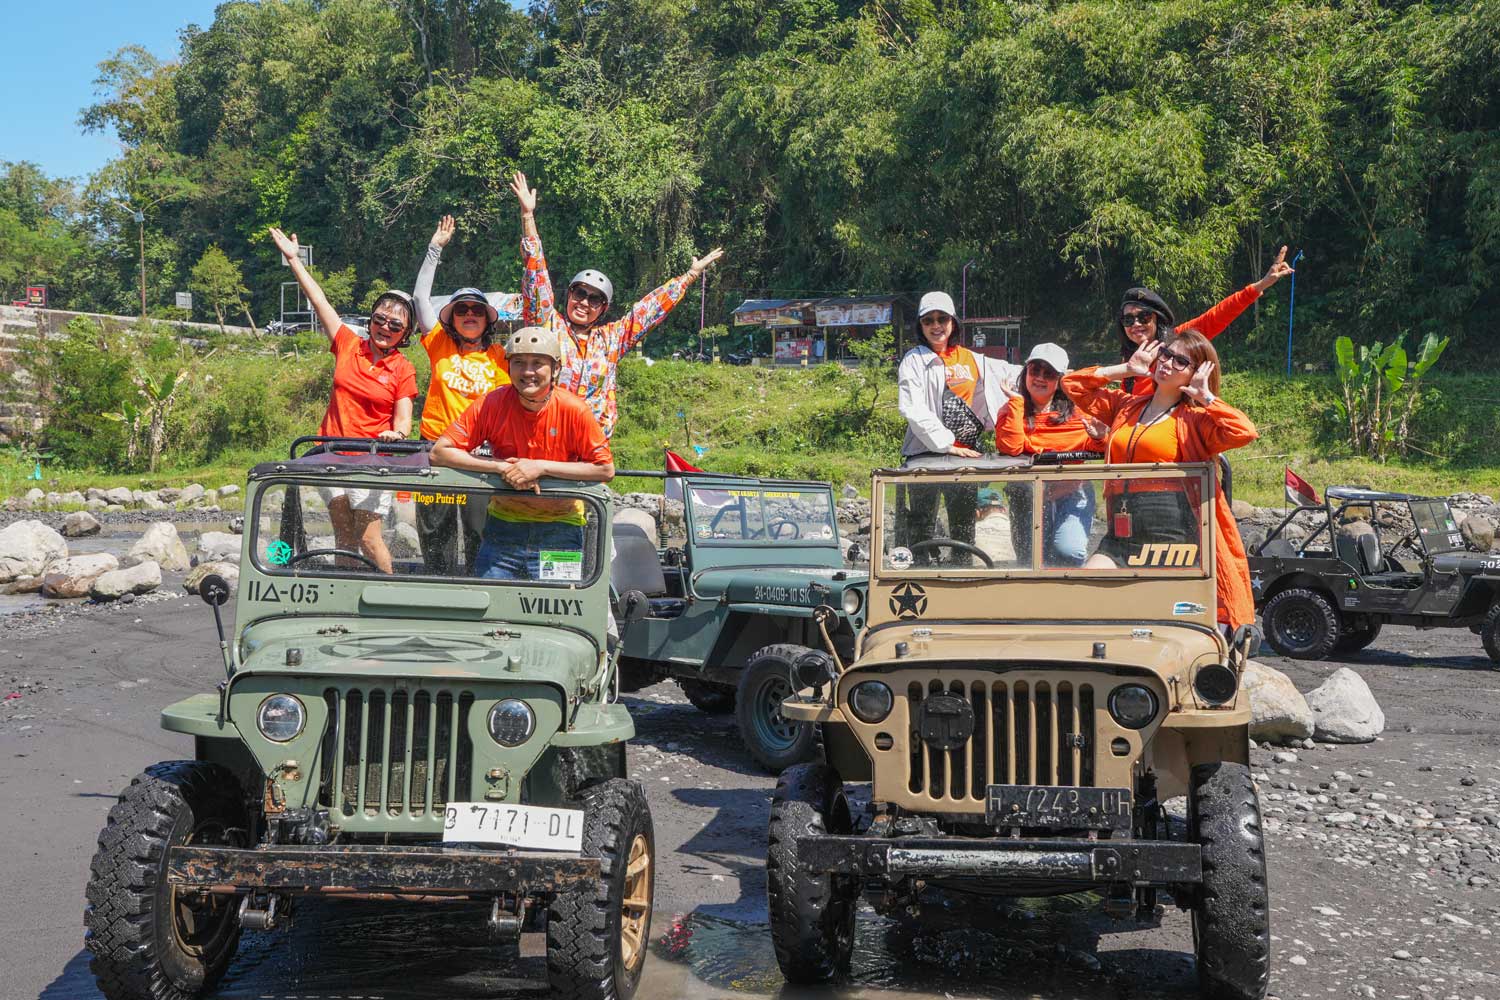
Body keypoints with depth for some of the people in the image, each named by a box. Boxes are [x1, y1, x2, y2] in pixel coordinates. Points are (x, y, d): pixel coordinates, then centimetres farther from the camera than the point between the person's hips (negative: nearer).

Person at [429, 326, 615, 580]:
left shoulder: (575, 411, -12)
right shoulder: (492, 404, -9)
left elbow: (606, 469, -11)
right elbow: (439, 452, -10)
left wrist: (541, 466, -18)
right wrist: (501, 466, -20)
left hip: (560, 533, -1)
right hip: (503, 525, 1)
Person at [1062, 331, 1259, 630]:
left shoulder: (1195, 419, 5)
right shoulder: (1125, 407, 21)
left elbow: (1244, 432, -14)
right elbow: (1072, 384, 26)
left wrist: (1205, 396, -2)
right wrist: (1126, 369, 20)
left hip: (1173, 534, -5)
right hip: (1120, 535, 5)